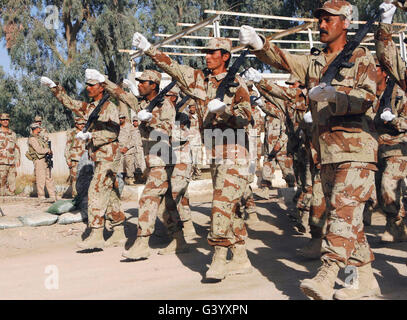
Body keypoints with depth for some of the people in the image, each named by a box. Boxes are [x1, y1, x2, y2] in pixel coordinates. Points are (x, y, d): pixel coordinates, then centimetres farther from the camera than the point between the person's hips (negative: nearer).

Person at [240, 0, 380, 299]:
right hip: (327, 152, 7)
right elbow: (283, 60, 4)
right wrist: (259, 44, -15)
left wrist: (332, 94, -26)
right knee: (348, 218, 9)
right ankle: (366, 279, 17)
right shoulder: (314, 63, 18)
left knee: (343, 210, -17)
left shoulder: (361, 57, 2)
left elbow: (368, 96, -11)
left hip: (355, 147, -6)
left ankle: (326, 277, -24)